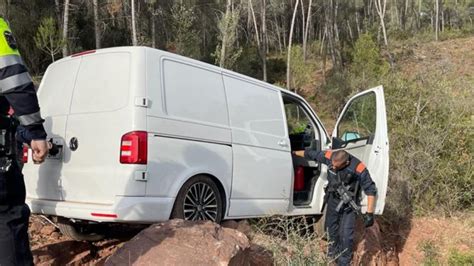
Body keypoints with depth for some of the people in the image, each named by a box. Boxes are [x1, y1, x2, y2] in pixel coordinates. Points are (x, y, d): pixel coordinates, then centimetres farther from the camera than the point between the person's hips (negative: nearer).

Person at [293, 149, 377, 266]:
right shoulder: (329, 156, -20)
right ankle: (333, 254, 43)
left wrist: (369, 213, -24)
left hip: (348, 205, -4)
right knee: (331, 229, 19)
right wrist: (294, 152, 9)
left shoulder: (358, 169, -30)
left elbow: (370, 190, -23)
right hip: (332, 200, 5)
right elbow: (310, 154, -3)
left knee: (346, 235, -9)